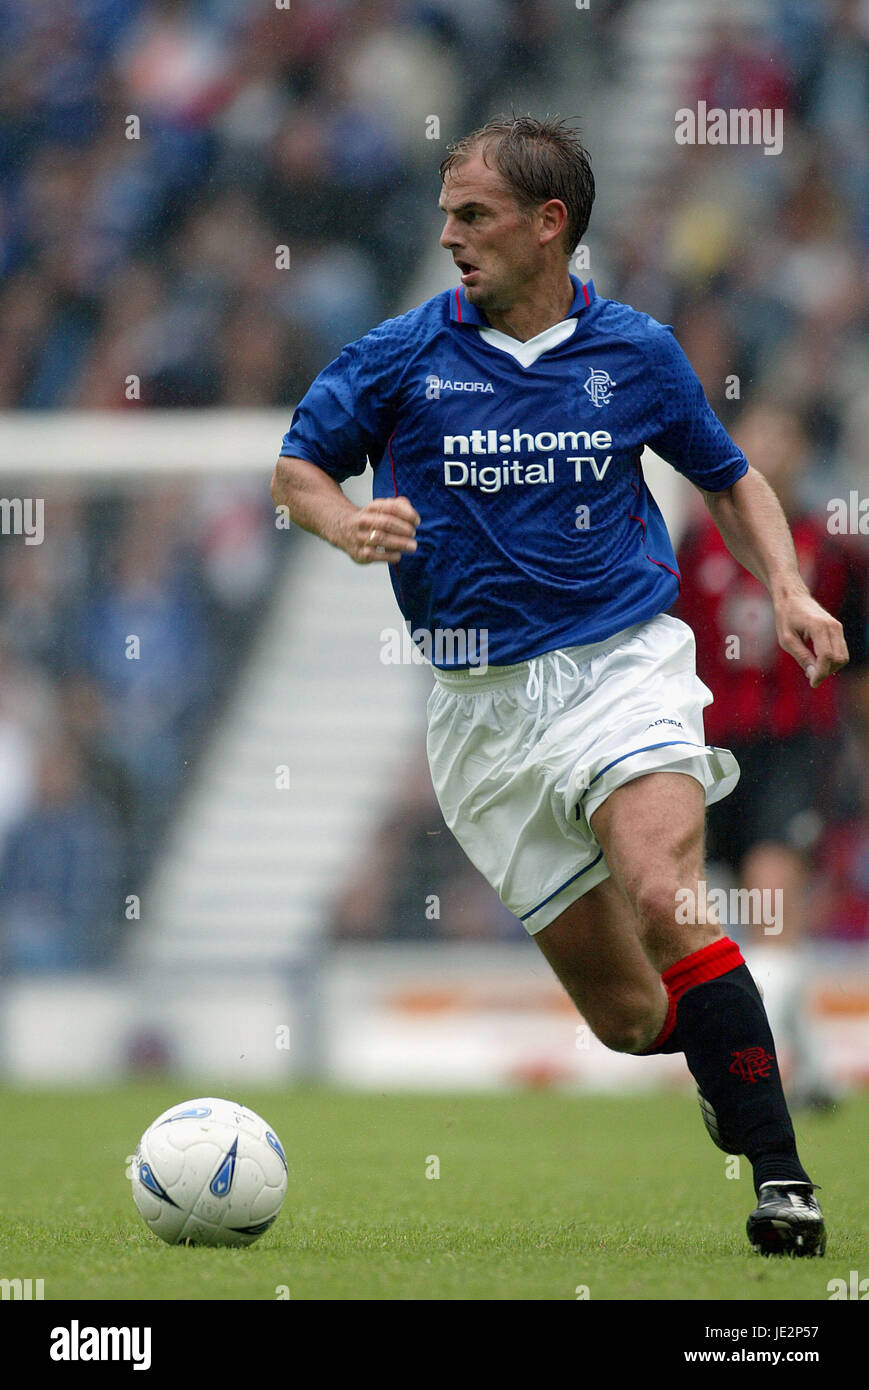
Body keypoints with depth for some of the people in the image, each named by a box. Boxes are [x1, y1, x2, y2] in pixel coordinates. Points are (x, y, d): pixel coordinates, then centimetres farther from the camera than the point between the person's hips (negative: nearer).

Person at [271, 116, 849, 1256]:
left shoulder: (636, 352, 4)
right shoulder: (403, 356, 2)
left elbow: (729, 478, 18)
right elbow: (297, 466, 12)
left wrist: (788, 589, 1)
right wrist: (348, 525, -10)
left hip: (626, 660, -2)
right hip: (483, 704, 2)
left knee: (665, 902, -30)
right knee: (625, 1013, 0)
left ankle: (782, 1179, -28)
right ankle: (726, 1050, 35)